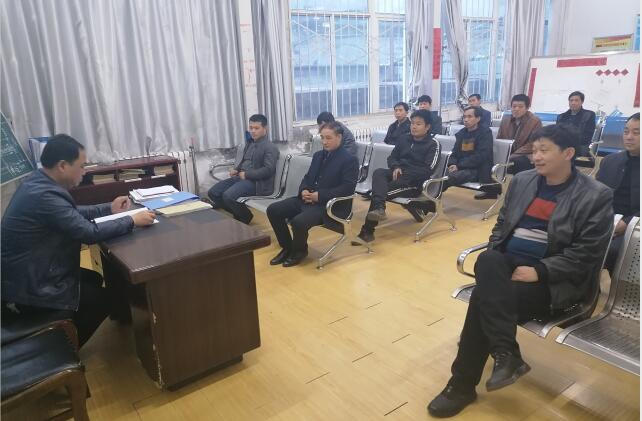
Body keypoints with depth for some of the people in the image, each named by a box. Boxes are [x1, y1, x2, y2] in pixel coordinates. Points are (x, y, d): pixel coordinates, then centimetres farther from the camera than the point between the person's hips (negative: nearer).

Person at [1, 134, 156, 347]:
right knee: (105, 298, 5)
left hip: (27, 274, 10)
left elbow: (72, 214, 16)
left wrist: (109, 208, 10)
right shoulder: (44, 195, -30)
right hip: (29, 289, -10)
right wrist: (132, 220, -19)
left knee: (94, 279, 21)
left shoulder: (38, 182, 2)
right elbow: (89, 233, -29)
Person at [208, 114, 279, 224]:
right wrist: (235, 169, 4)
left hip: (256, 182, -9)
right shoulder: (248, 143, 19)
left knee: (228, 195, -30)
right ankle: (237, 213, 8)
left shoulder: (270, 147, -7)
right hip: (240, 176, 9)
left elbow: (268, 170, -17)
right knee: (212, 192, -5)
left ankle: (245, 217, -3)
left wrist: (246, 174, -17)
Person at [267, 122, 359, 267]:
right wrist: (304, 190, -6)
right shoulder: (318, 155, 17)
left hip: (331, 205, -8)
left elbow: (348, 188, -18)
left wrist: (319, 195, -21)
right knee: (273, 210, -6)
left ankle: (299, 250, 2)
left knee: (298, 221, -32)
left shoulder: (350, 159, -7)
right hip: (308, 199, 8)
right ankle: (287, 247, 11)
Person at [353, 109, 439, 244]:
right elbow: (392, 157, 18)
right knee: (378, 172, -28)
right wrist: (396, 167, -6)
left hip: (415, 182, -6)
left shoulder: (433, 145, -1)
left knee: (383, 190, -26)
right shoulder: (404, 139, 17)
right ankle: (379, 208, -51)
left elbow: (427, 170, -12)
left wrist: (405, 174, -18)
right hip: (399, 174, 6)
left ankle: (367, 231, -24)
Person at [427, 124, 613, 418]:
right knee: (488, 260, -33)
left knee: (484, 298, -28)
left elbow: (585, 253, -9)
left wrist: (539, 271, -19)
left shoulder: (596, 196, -4)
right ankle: (506, 355, -31)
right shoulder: (521, 181, 12)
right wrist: (494, 257, -2)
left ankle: (463, 384, -13)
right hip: (505, 264, 5)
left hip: (552, 280, -5)